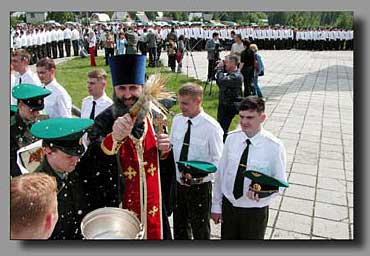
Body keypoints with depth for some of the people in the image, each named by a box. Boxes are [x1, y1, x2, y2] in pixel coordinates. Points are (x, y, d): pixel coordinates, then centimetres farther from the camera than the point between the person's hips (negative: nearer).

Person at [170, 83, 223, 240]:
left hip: (200, 185, -5)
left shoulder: (211, 127, -18)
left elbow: (218, 160, -14)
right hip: (178, 182, 5)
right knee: (179, 227, 23)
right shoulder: (177, 120, -1)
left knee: (200, 229, 16)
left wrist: (200, 175, -25)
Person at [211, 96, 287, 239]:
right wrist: (216, 205, 4)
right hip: (228, 205, 2)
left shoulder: (274, 146, -18)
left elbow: (280, 181, -9)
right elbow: (221, 172, -2)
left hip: (255, 210, -2)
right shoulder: (231, 139, -9)